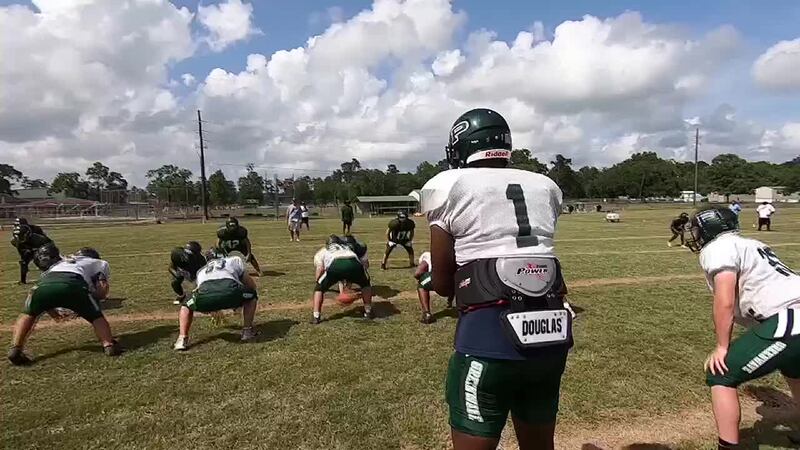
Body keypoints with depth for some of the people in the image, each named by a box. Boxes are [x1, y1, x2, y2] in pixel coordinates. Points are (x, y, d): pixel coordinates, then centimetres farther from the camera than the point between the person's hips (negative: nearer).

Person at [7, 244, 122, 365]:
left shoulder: (60, 263, 44)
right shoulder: (99, 263, 33)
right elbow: (101, 293, 16)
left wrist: (52, 312, 45)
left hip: (45, 283, 3)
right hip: (73, 284, -3)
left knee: (28, 314, 31)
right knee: (96, 317, 18)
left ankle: (16, 349, 16)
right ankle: (109, 344, 1)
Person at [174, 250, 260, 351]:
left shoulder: (201, 270, 41)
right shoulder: (235, 260, 34)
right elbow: (252, 285, 35)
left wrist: (215, 310, 72)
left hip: (206, 293, 3)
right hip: (230, 290, -2)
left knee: (186, 307, 35)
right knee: (252, 295, 29)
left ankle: (182, 339, 18)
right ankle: (247, 331, 24)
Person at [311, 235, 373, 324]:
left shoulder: (321, 252, 34)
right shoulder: (347, 247, 43)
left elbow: (320, 269, 15)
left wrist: (319, 282, 26)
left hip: (335, 265, -2)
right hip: (354, 263, 2)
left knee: (319, 288, 24)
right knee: (366, 284, 33)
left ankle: (316, 316, 17)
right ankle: (368, 311, 34)